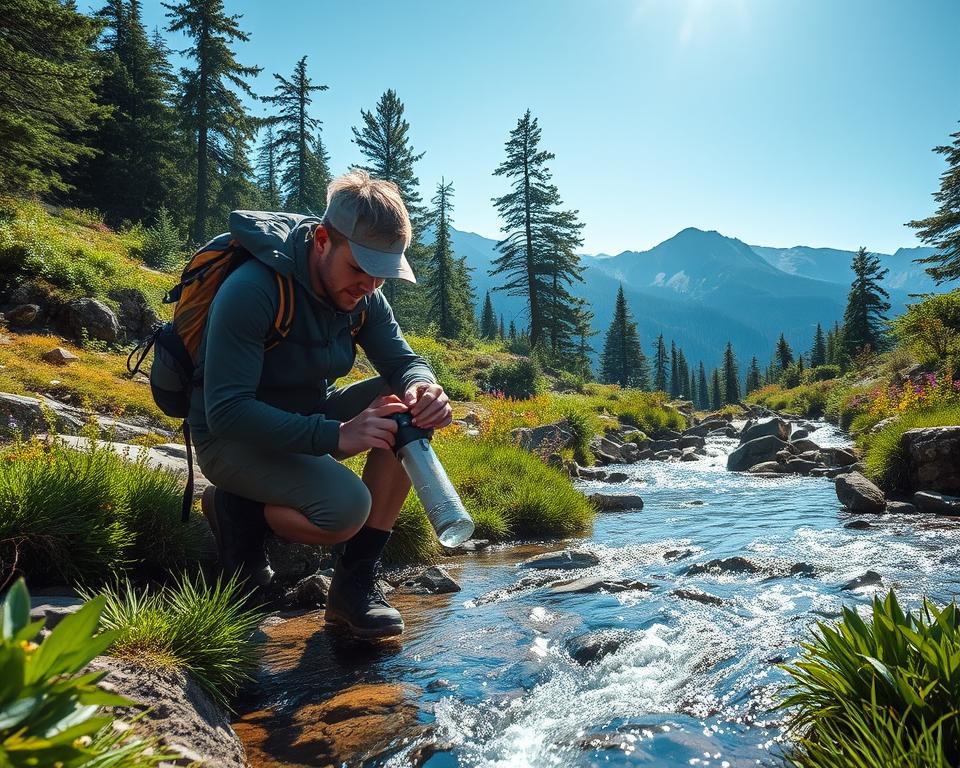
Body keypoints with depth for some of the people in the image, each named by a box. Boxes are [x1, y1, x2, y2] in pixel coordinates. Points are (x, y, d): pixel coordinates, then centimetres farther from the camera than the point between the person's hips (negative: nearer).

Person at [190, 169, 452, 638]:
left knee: (410, 403, -17)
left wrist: (423, 390, -30)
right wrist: (335, 435, -40)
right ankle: (238, 511, 1)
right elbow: (225, 412, -31)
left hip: (308, 416, 7)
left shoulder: (361, 294, -6)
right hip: (232, 439, -7)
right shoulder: (254, 288, -27)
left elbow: (405, 362, -5)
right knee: (347, 508, -32)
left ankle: (355, 582, -13)